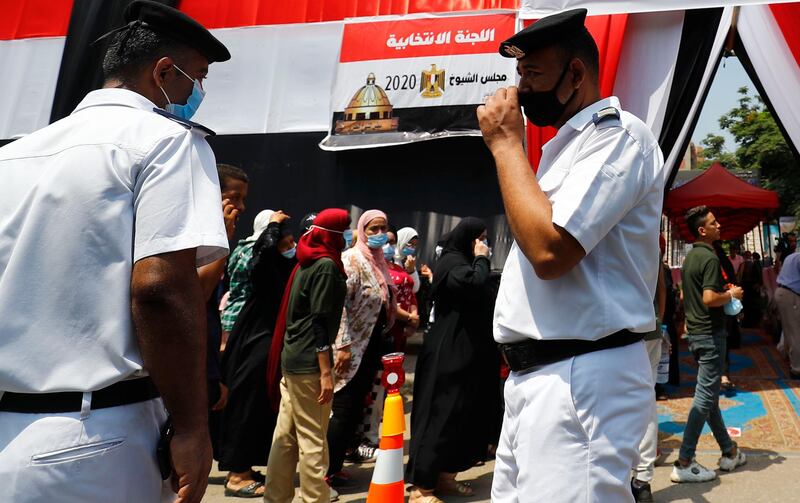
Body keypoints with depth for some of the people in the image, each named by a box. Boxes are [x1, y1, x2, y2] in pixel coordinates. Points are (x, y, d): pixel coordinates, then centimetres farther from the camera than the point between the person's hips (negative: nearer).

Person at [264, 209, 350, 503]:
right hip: (309, 362, -9)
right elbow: (320, 322, -18)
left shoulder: (307, 261, 13)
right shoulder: (327, 264, -12)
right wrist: (326, 372, -18)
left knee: (286, 434, 13)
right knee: (312, 439, 0)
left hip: (292, 357, 9)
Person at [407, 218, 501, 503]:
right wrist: (481, 259, -15)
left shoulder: (465, 262, 20)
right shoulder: (452, 261, -12)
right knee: (441, 415, -7)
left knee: (463, 414, 13)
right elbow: (474, 284, -31)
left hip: (467, 353, 10)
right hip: (448, 354, -10)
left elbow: (483, 300, 22)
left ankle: (444, 476, 24)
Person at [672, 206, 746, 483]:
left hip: (694, 332, 10)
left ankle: (729, 452, 30)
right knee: (705, 397, -5)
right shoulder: (710, 258, -16)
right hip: (710, 333, -10)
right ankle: (684, 463, -2)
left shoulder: (689, 258, 12)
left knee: (709, 395, 16)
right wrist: (732, 294, -8)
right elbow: (710, 298, -25)